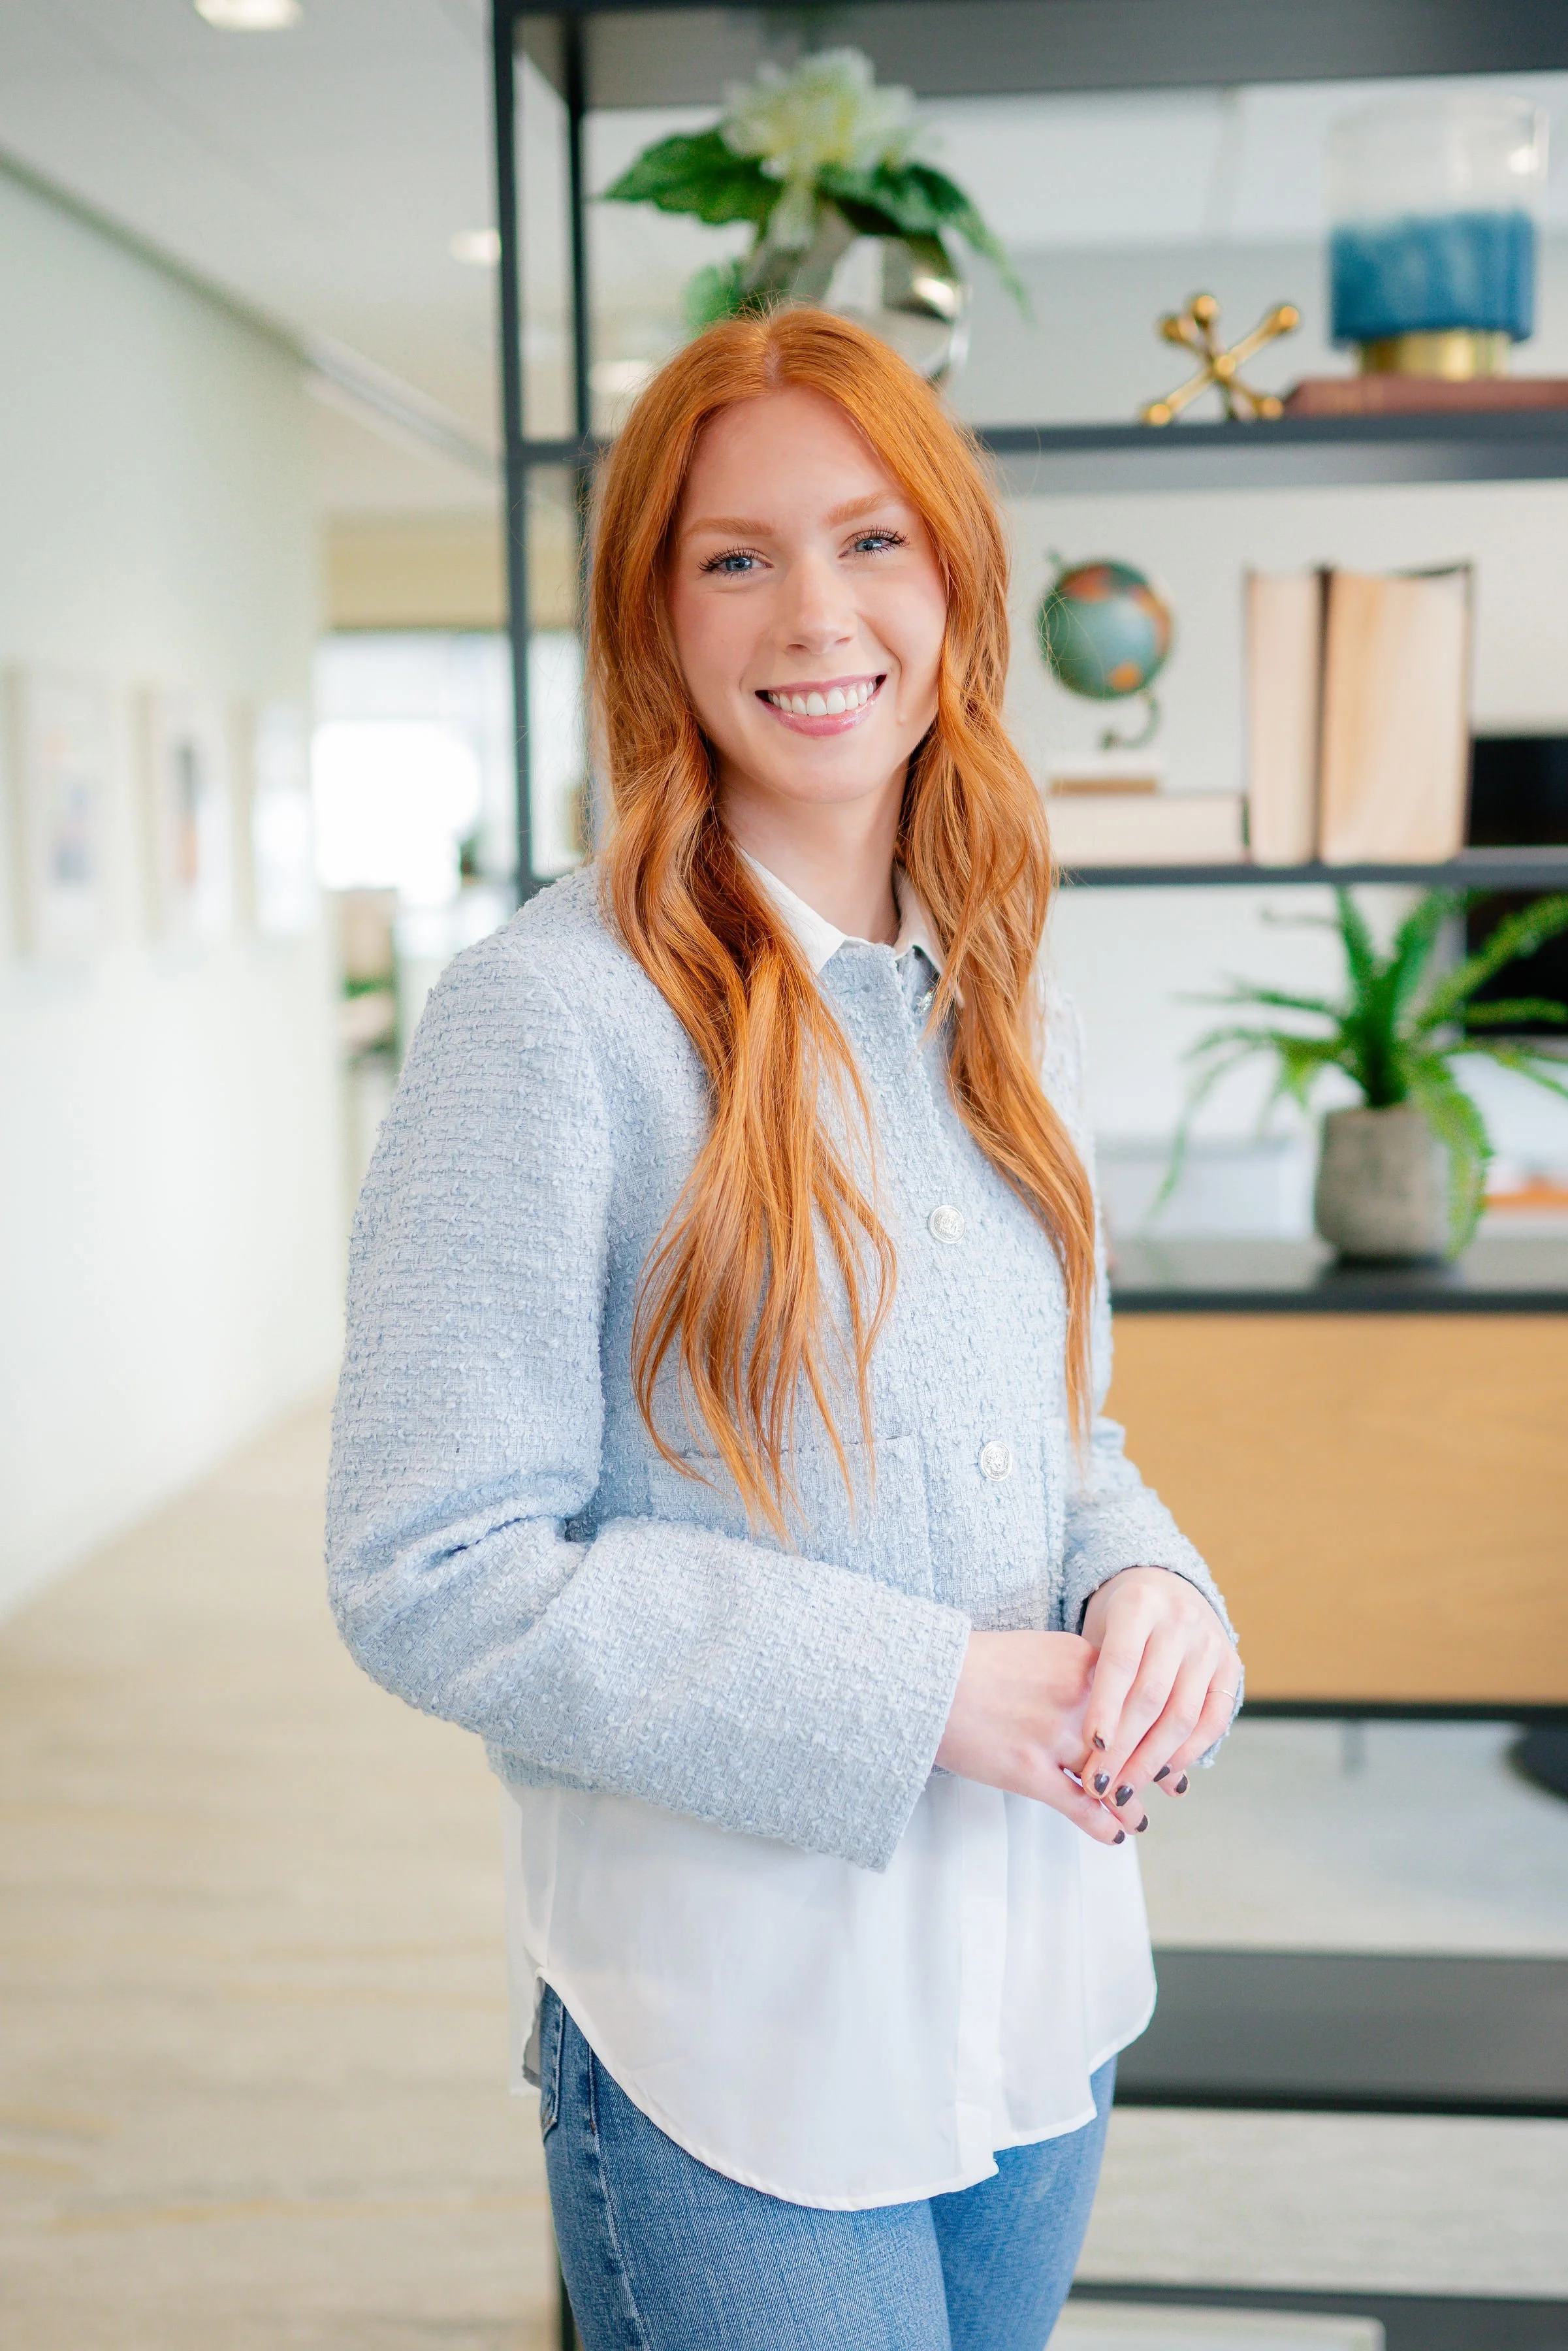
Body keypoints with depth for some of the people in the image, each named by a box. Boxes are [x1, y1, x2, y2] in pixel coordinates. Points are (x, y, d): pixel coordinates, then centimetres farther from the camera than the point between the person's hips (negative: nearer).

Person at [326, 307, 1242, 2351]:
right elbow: (429, 1577, -18)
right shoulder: (554, 1011, -17)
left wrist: (1148, 1582, -9)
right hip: (736, 2033, -6)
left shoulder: (1001, 1006, 4)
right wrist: (918, 1693, -21)